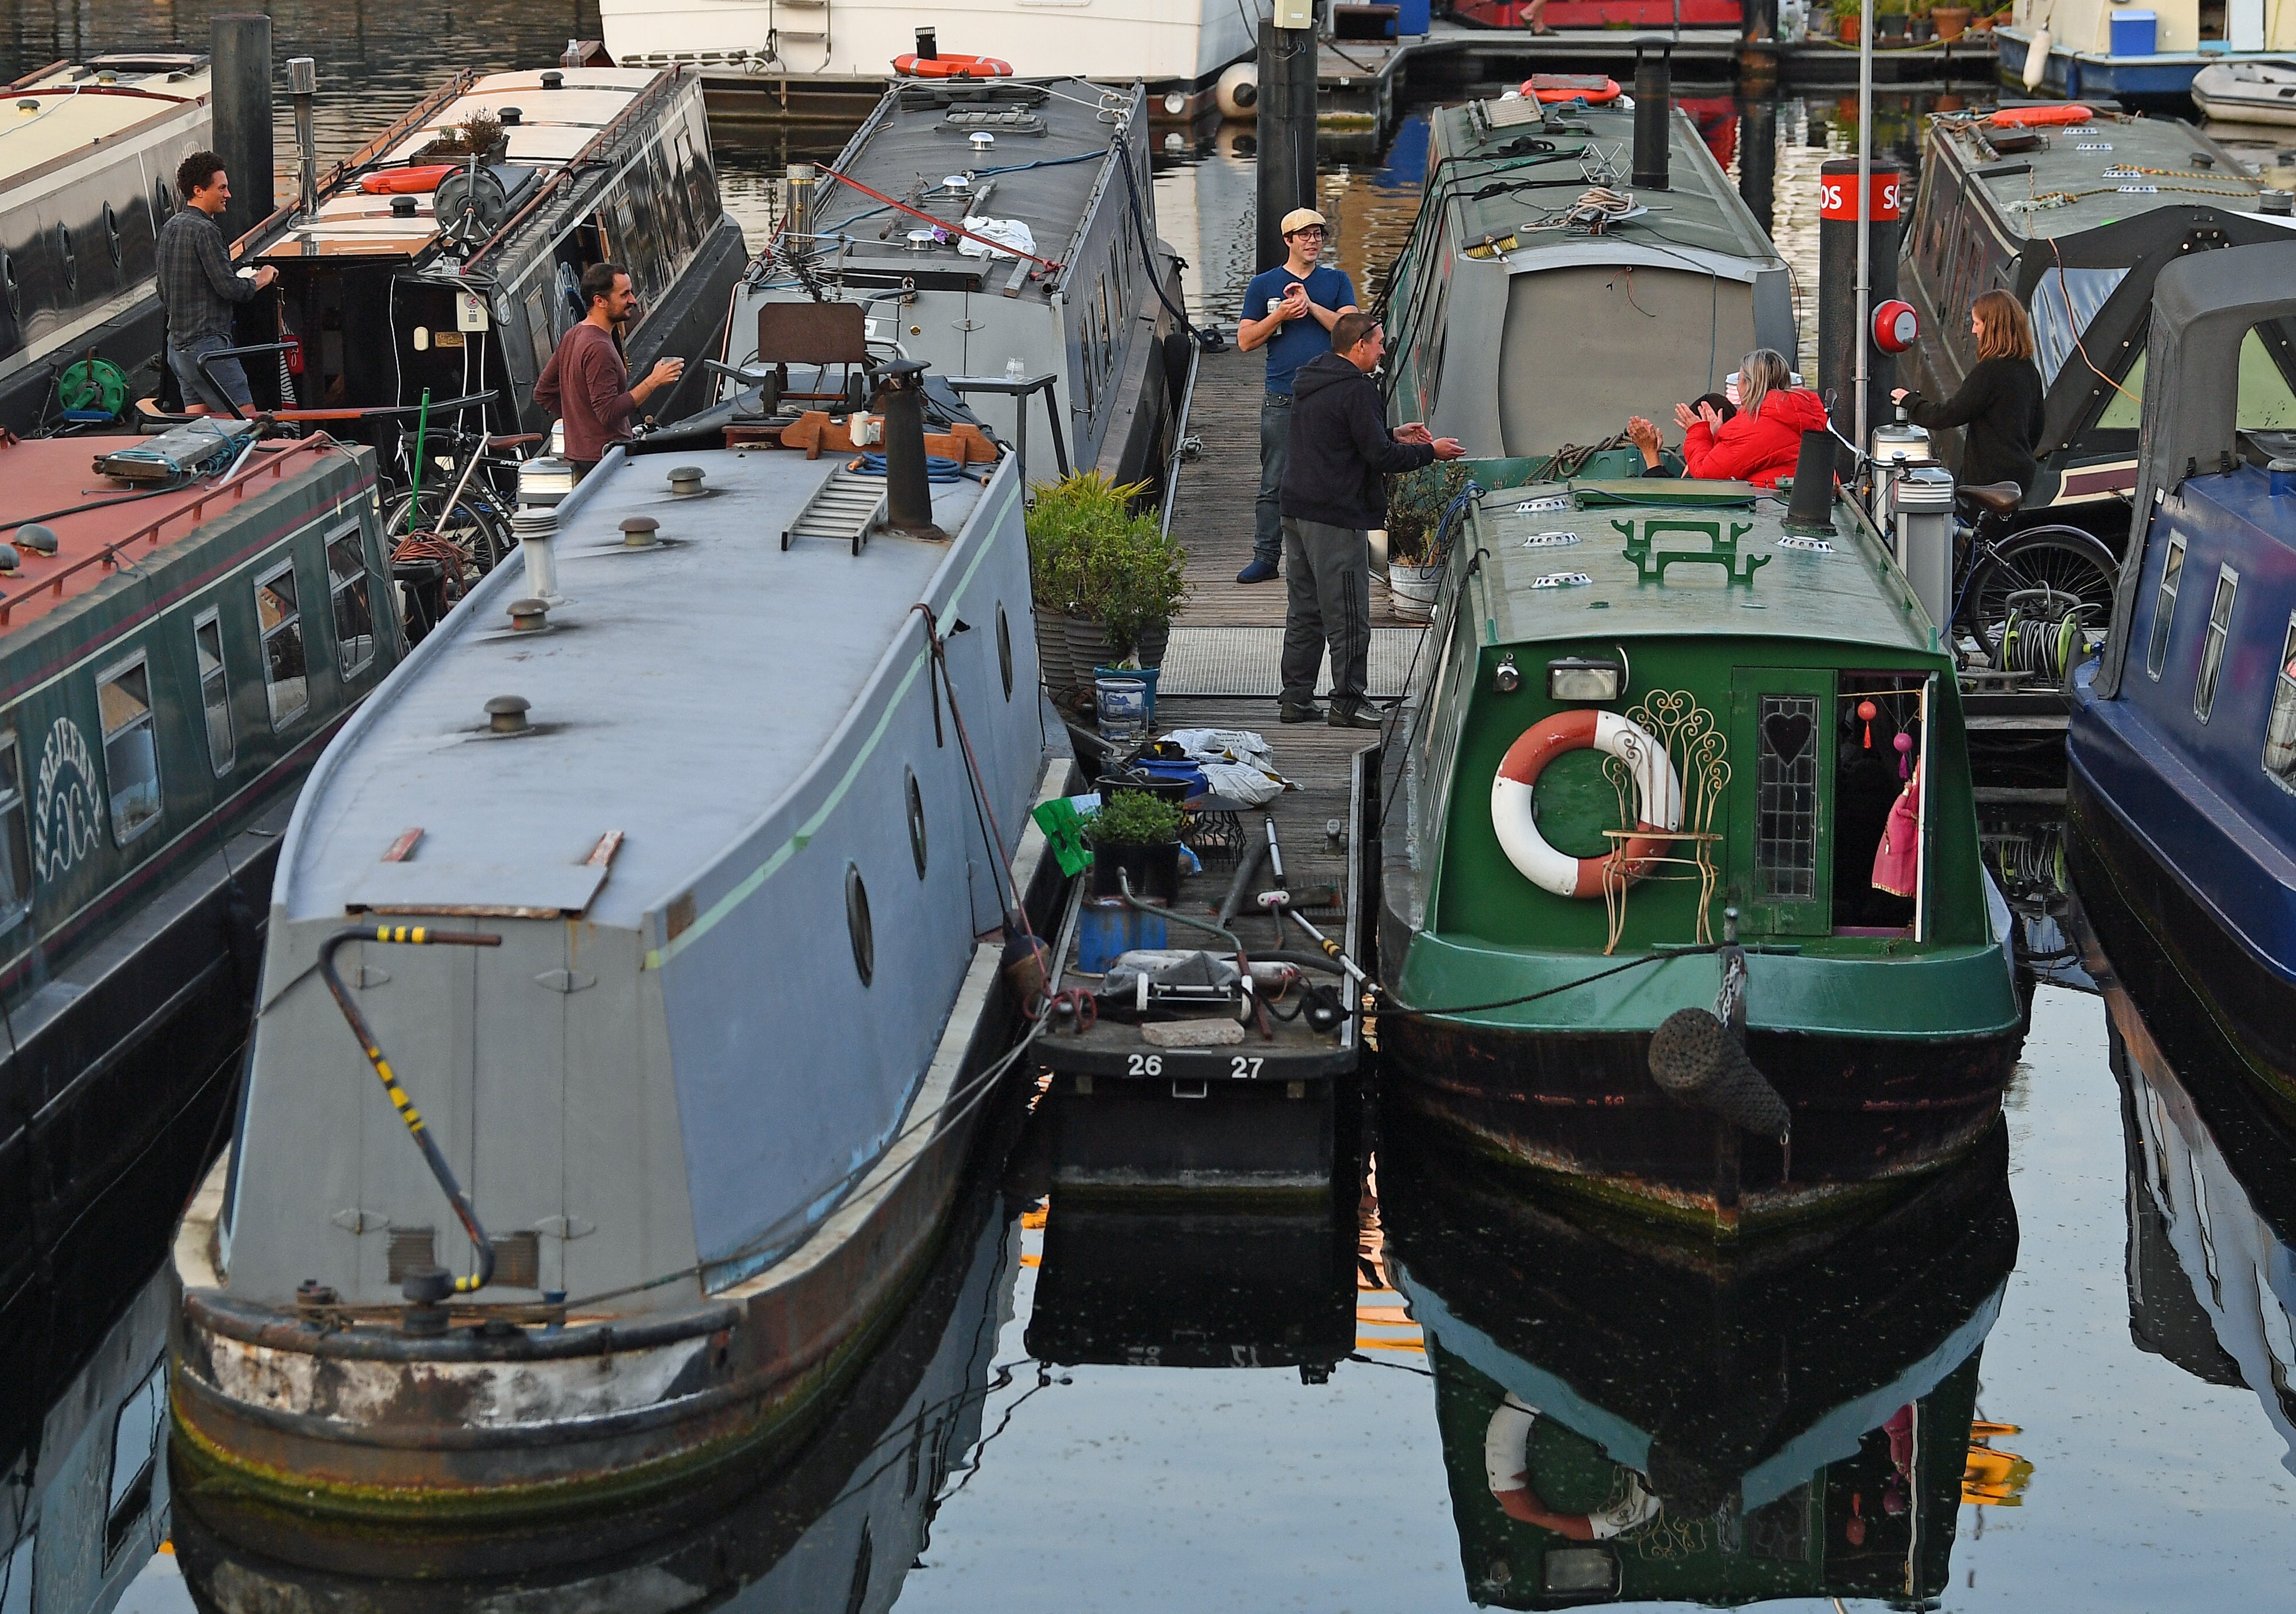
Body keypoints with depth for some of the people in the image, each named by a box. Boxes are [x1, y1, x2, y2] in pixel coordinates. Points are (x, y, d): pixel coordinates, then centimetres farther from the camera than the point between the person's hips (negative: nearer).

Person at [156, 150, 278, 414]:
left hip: (178, 343, 10)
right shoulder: (204, 230, -15)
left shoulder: (169, 228, 15)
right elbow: (230, 288, -19)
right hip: (206, 345, -10)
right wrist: (260, 280, 0)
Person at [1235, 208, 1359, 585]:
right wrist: (1281, 316, -9)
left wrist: (1310, 306, -11)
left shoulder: (1337, 282, 12)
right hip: (1282, 399, 0)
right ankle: (1266, 557, 4)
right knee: (1274, 484, -1)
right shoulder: (1264, 284, 10)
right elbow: (1245, 340, 6)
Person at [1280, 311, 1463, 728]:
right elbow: (1381, 458, -17)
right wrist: (1430, 451, -4)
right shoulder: (1356, 389, -16)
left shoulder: (1310, 383, 14)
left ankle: (1296, 700, 17)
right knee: (1348, 618, -2)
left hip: (1297, 510, 10)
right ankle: (1347, 705, 2)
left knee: (1304, 612, 14)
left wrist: (1392, 436, 22)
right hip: (1337, 516, -10)